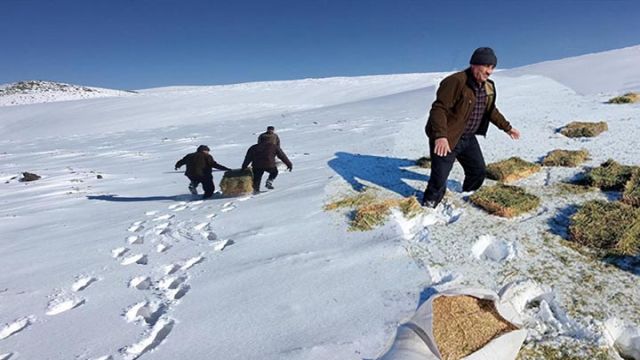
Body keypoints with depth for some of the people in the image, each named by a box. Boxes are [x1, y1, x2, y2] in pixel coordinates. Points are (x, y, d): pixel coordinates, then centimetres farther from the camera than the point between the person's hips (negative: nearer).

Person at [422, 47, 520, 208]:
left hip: (468, 138, 9)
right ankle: (428, 206, 15)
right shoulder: (456, 81, -21)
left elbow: (491, 110, 23)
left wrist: (507, 127, 25)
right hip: (446, 139, -8)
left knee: (479, 172, 17)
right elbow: (439, 109, -28)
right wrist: (440, 136, -39)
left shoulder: (488, 86, 8)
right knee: (439, 178, -7)